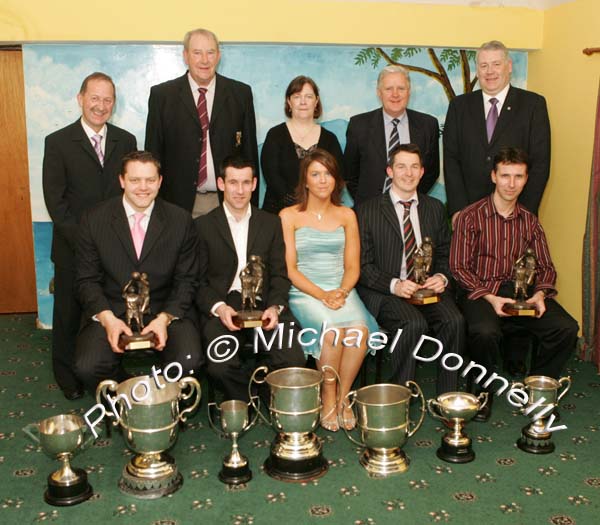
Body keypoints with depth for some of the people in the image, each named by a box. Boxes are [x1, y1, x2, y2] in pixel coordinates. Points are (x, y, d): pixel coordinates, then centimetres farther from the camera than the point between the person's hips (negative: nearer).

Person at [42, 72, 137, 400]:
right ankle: (67, 375, 30)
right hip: (73, 247, -1)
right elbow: (55, 200, -6)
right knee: (69, 312, 11)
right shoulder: (58, 142, -2)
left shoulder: (125, 141, 7)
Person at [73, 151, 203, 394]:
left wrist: (165, 318, -16)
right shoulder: (94, 220, 0)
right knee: (87, 367, -25)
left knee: (188, 362, -26)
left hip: (168, 311, 0)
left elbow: (186, 280, 1)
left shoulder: (180, 220, 0)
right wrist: (107, 318, -16)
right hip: (110, 312, 1)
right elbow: (87, 280, 2)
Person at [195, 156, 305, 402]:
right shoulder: (203, 225, 6)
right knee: (220, 367, -29)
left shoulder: (271, 223, 13)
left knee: (294, 363, -22)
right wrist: (219, 308, -14)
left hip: (263, 305, 2)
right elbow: (198, 281, 4)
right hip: (221, 306, -1)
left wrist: (275, 307, -9)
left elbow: (280, 275, 10)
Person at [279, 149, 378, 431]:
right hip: (304, 293, -2)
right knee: (332, 329, -32)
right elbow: (289, 268, -2)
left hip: (341, 290, 3)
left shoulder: (346, 215, 14)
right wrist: (322, 295, -15)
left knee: (359, 330, -29)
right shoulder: (289, 216, 4)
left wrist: (341, 292, -11)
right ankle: (328, 400, -13)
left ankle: (342, 397, -11)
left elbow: (352, 267, 11)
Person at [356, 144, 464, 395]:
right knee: (414, 324, -31)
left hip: (428, 290, 4)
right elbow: (363, 265, -2)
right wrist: (394, 285, -18)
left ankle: (448, 397, -11)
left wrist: (442, 277, -6)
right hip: (385, 293, -3)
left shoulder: (435, 208, 16)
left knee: (454, 320, -25)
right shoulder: (368, 211, 2)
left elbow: (445, 255, 18)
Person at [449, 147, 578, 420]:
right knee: (485, 331, -36)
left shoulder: (530, 221, 13)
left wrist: (540, 294, -9)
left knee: (567, 328, -19)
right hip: (479, 291, -4)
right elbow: (459, 267, -6)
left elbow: (545, 267, 13)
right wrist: (489, 297, -18)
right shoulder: (471, 216, -2)